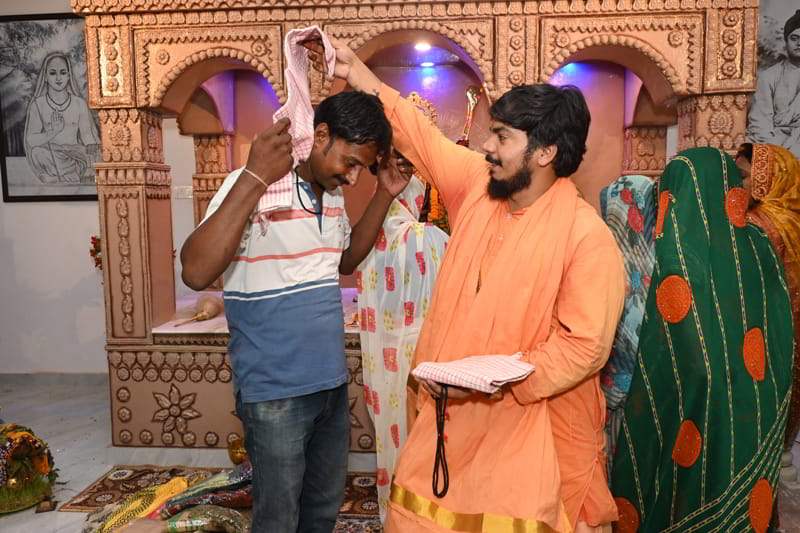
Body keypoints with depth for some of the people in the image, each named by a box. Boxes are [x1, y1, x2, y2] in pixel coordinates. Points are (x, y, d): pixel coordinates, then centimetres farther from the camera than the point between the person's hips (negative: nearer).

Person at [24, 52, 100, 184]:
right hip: (49, 167, 1)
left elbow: (89, 141, 2)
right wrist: (54, 131, -18)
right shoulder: (37, 105, 1)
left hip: (76, 164, -1)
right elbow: (30, 141, -2)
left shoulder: (80, 103, 2)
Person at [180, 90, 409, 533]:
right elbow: (196, 273, -28)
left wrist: (383, 197, 10)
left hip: (331, 382, 7)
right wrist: (254, 178, -32)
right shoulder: (252, 186, -16)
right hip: (275, 392, -7)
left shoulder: (332, 194, 8)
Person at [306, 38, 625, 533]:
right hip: (447, 413, 6)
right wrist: (354, 67, 15)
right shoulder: (478, 184, 1)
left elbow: (584, 347, -17)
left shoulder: (587, 236, -15)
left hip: (527, 427, -5)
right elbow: (418, 134, 11)